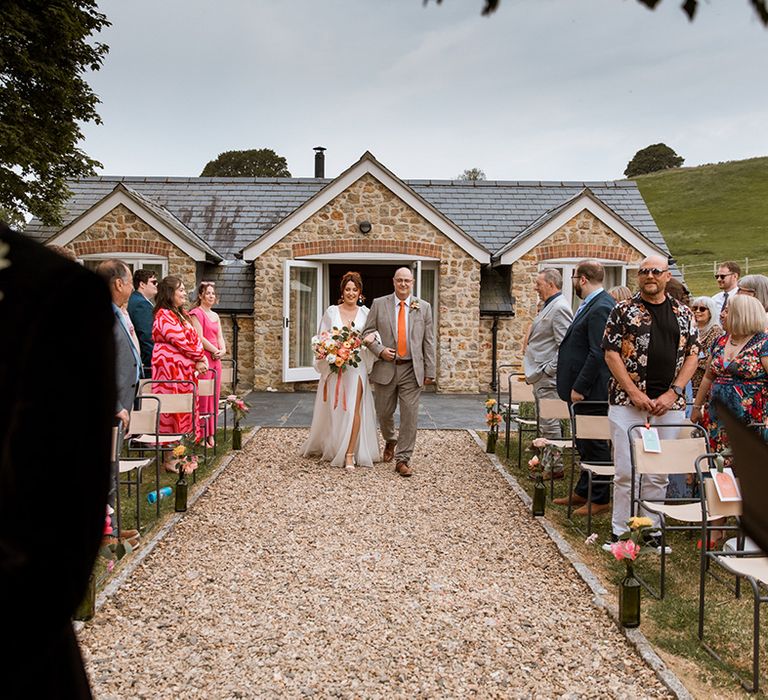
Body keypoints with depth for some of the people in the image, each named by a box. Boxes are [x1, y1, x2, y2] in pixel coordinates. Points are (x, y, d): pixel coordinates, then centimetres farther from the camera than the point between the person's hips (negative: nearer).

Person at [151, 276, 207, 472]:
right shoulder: (164, 315, -12)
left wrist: (200, 357, -4)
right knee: (173, 411, -5)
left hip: (186, 369, 9)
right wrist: (199, 358, -7)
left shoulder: (182, 314, 17)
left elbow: (194, 338, 13)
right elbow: (180, 341, -17)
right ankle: (171, 459, 1)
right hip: (171, 369, -9)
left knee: (185, 410, 11)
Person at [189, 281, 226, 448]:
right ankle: (200, 435, -3)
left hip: (216, 359, 8)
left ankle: (210, 434, 13)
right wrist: (215, 351, -8)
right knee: (202, 398, -7)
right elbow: (199, 337, -13)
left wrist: (222, 350, -2)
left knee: (213, 397, 8)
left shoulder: (215, 315, 20)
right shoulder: (196, 313, -6)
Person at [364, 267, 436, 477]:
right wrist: (379, 350, -13)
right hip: (386, 368, 1)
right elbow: (368, 332, 6)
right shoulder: (379, 304, 4)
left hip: (412, 370, 0)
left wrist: (430, 371, 0)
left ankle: (402, 459, 7)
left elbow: (429, 341, 4)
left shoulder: (423, 307, 5)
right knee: (384, 412, 12)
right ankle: (390, 441, 41)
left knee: (410, 416, -2)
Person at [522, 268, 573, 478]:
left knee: (549, 422, -5)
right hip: (540, 375, 10)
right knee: (545, 422, 16)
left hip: (548, 377, -10)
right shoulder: (548, 307, 17)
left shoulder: (560, 308, -15)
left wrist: (550, 370, -19)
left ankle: (555, 467, 3)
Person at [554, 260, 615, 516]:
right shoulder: (591, 305, 13)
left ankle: (600, 498, 11)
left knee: (594, 444, 0)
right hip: (585, 388, 10)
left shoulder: (601, 308, -19)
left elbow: (598, 353, -24)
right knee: (585, 442, 18)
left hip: (593, 390, -10)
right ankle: (583, 491, 30)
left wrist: (579, 387, -21)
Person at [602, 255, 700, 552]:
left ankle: (651, 530, 20)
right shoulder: (624, 310, 2)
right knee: (626, 470, 0)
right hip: (628, 401, -2)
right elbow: (611, 353, -3)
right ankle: (620, 531, 11)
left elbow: (692, 355, 8)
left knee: (659, 473, 8)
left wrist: (673, 393, -5)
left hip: (669, 404, 3)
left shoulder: (683, 313, 10)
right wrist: (634, 392, -10)